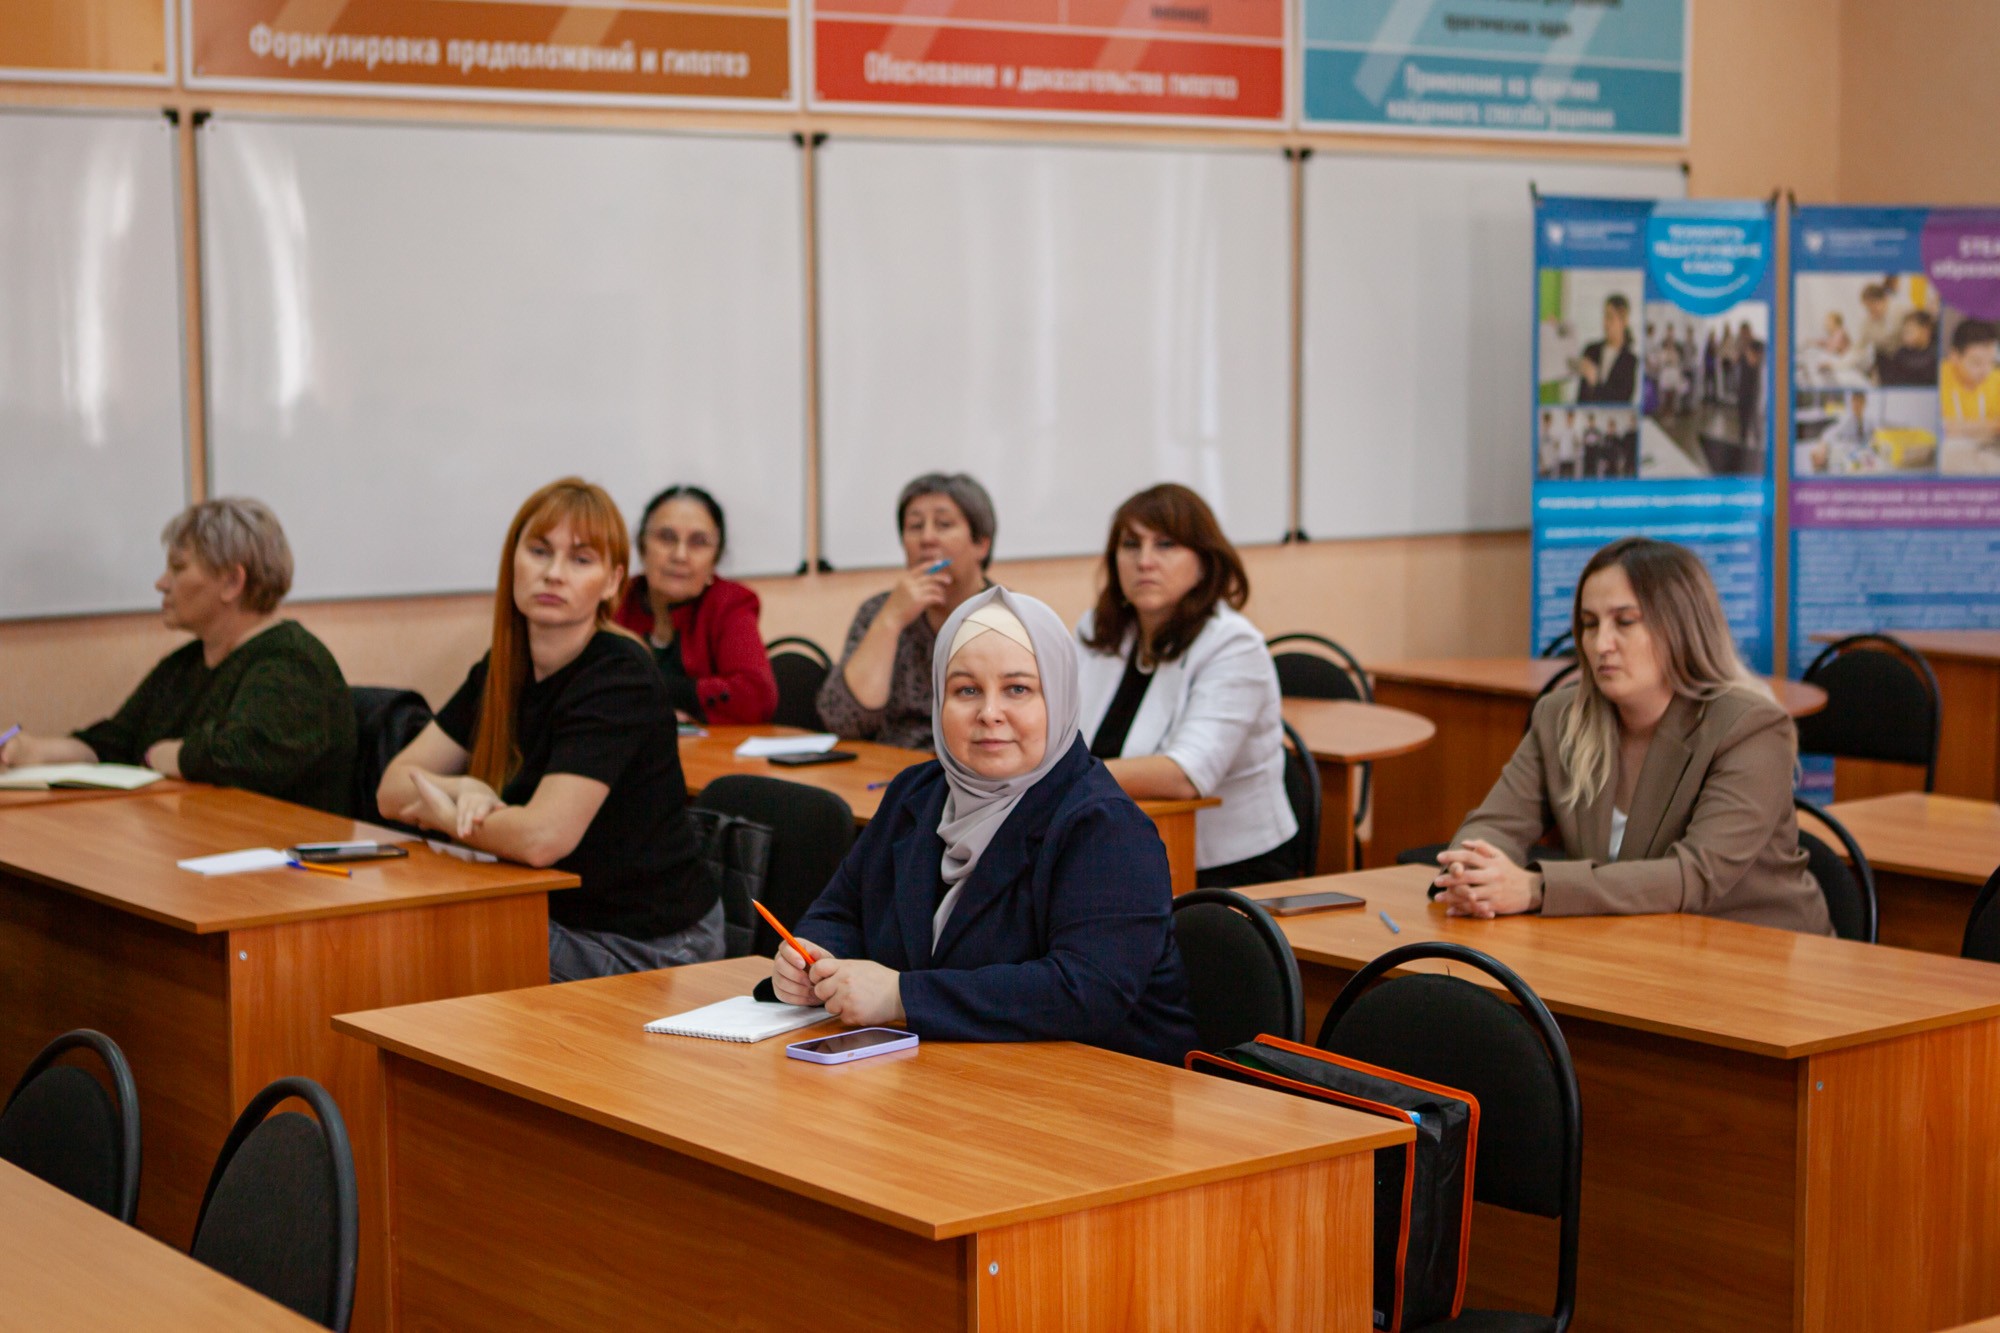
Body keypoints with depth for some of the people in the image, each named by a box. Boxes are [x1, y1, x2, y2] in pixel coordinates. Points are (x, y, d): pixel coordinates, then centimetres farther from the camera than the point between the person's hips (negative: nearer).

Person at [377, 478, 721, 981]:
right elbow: (395, 787, 7)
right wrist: (464, 791, -14)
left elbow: (541, 837, -28)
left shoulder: (619, 677, -19)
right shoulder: (504, 670, 5)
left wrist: (444, 815, -10)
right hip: (561, 917, 7)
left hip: (643, 945, -7)